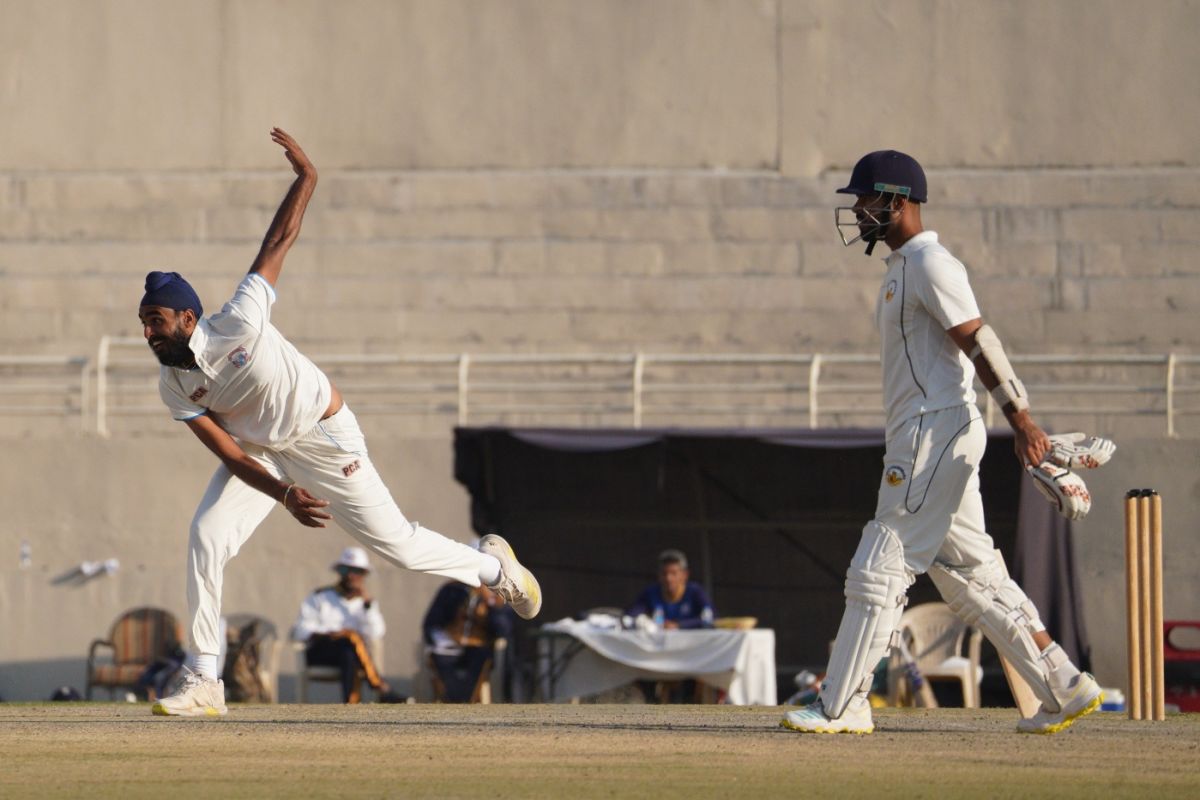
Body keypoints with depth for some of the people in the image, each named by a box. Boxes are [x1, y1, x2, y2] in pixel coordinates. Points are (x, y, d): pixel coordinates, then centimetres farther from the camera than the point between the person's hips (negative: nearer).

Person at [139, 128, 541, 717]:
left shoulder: (238, 324, -29)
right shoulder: (172, 387, -14)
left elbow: (279, 241, -24)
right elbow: (230, 455, -15)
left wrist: (305, 177, -32)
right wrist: (283, 495, -29)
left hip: (322, 437, -5)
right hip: (261, 452, 5)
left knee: (393, 540, 2)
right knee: (205, 538, -13)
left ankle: (490, 565, 31)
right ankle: (205, 684, -9)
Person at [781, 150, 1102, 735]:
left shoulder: (929, 264, -11)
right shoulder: (902, 267, 20)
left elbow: (979, 341, -20)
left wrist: (1021, 421, -27)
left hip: (935, 433, -11)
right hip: (919, 439, 11)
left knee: (880, 570, -8)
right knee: (971, 579, 10)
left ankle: (841, 706, -6)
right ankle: (1064, 689, 10)